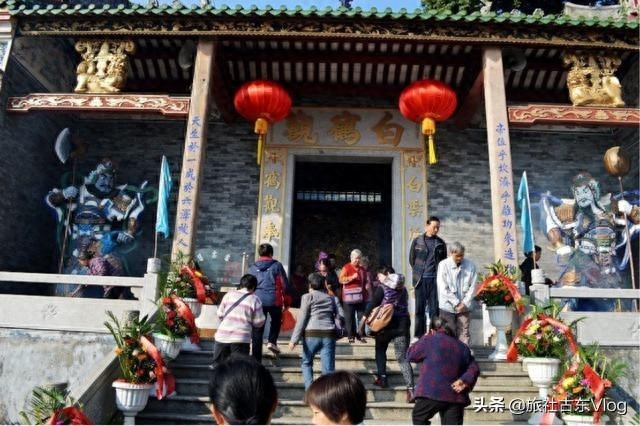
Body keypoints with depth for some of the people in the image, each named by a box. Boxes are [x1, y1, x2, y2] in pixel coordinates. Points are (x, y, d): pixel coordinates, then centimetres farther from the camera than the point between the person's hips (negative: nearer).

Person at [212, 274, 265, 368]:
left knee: (217, 364, 15)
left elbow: (220, 314, 10)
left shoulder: (229, 294, 6)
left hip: (222, 335, 3)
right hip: (241, 338, -2)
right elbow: (258, 322, 1)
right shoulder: (254, 300, 0)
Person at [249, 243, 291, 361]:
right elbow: (285, 285, -1)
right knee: (276, 320, 28)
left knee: (257, 331, 8)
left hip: (257, 300, 2)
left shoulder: (253, 267, 8)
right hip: (274, 300, -2)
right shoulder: (277, 266, 0)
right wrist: (286, 300, 12)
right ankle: (272, 341, 9)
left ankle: (256, 359, 10)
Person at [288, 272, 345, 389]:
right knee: (328, 368, 2)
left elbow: (301, 319, -2)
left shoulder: (308, 297, 4)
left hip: (311, 334, -2)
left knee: (307, 363, 18)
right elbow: (341, 316, 6)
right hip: (329, 335, 2)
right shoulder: (332, 298, 14)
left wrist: (294, 339, -3)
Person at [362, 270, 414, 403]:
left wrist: (363, 319, -1)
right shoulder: (403, 288, 12)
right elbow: (404, 305, 14)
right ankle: (410, 388, -14)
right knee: (403, 357, -2)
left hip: (386, 323, -3)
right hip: (402, 324, 3)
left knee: (380, 350, 23)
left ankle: (382, 378, 16)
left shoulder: (382, 288, -4)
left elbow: (372, 305, -6)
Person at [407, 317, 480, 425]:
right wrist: (465, 381, -3)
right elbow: (474, 368, 10)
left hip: (432, 393, -4)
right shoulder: (462, 347, 15)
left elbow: (411, 355, 9)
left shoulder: (429, 340, -1)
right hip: (456, 396, 5)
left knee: (418, 417, 16)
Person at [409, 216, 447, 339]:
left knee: (434, 308, -1)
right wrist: (417, 273, 8)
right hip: (420, 280, -1)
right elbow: (411, 259, 11)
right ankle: (418, 336, 9)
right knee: (419, 309, 3)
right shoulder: (417, 241, 5)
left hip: (435, 279, 1)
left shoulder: (441, 243, 9)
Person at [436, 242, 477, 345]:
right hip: (447, 306, -2)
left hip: (464, 307, 2)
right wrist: (456, 303, -10)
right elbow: (443, 288, -10)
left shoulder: (470, 265, 0)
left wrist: (464, 303, -7)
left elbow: (473, 286, 1)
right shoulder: (443, 265, -7)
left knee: (464, 333, 5)